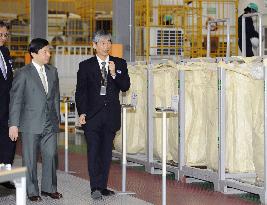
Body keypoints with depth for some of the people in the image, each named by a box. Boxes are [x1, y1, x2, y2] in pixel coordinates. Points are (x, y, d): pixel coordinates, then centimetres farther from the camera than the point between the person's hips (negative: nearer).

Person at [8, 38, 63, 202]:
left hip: (50, 123, 4)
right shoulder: (23, 73, -5)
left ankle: (49, 188, 18)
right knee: (30, 158, 3)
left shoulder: (53, 72, 11)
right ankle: (32, 191, 13)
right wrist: (14, 124, -10)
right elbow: (15, 100, -6)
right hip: (31, 124, -4)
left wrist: (57, 118, 13)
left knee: (51, 155, 4)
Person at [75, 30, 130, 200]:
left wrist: (114, 74, -15)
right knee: (93, 151, -8)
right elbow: (80, 91, 3)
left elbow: (126, 86, 1)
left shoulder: (120, 64, 9)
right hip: (92, 115, -2)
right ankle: (95, 188, -9)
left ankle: (102, 186, 14)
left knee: (106, 152, 7)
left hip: (111, 115, 2)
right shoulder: (86, 66, 4)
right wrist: (81, 112, -6)